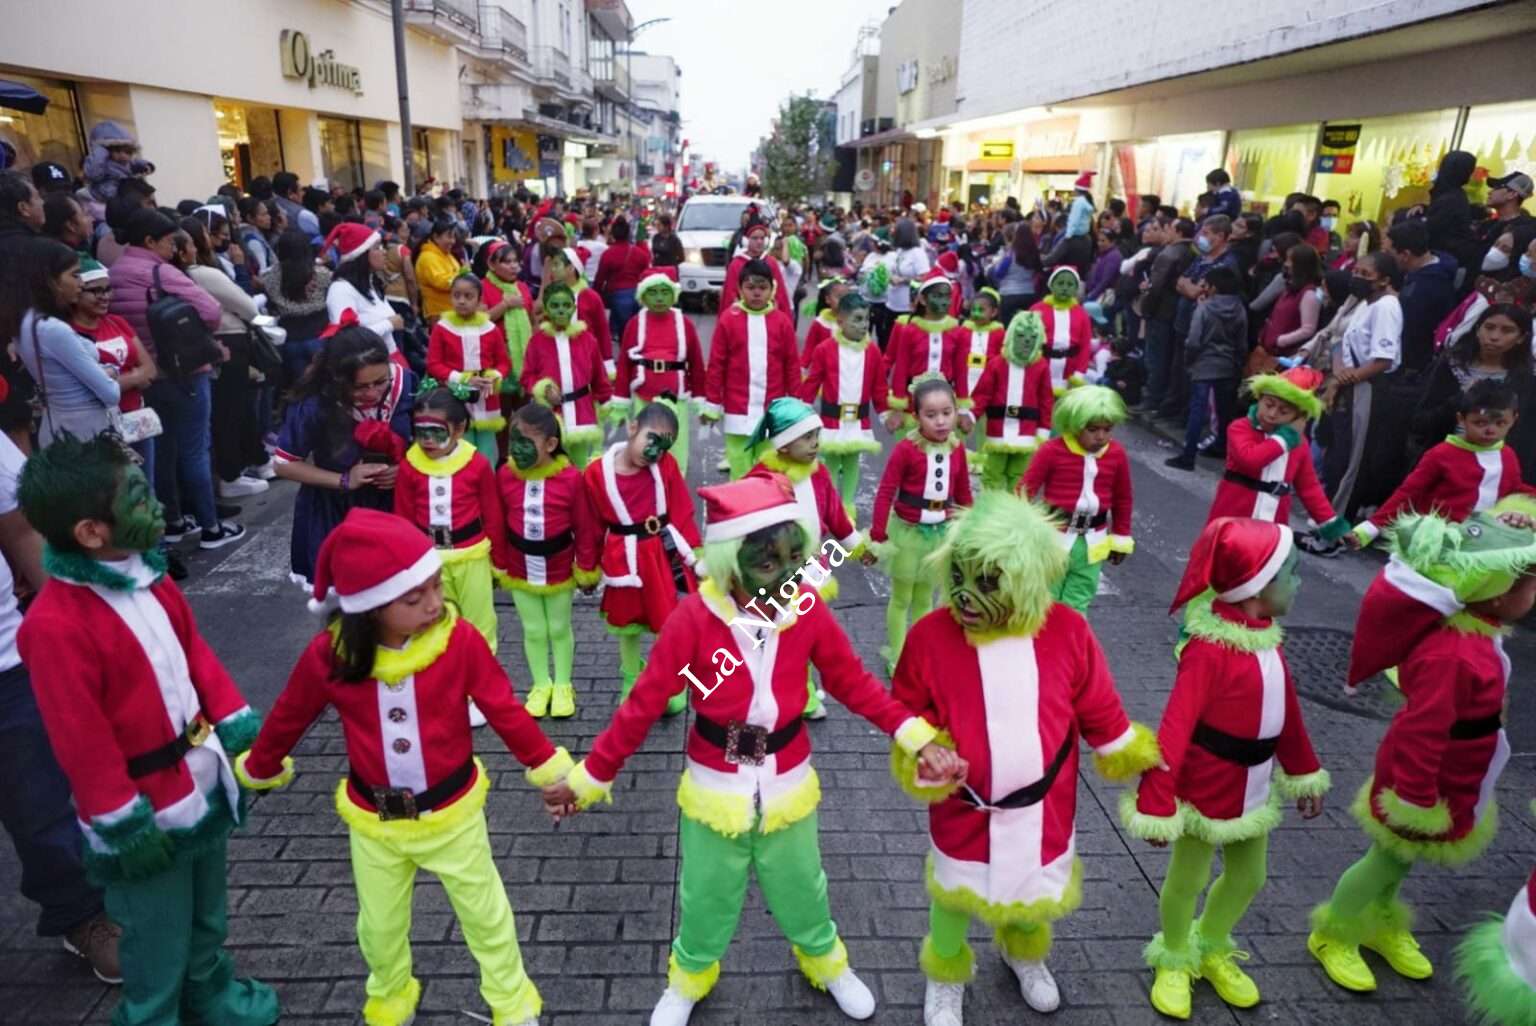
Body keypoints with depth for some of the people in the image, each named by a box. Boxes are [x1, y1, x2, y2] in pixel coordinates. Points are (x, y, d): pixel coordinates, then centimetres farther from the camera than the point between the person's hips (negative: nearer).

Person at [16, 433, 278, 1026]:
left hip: (201, 784, 8)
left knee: (208, 915, 28)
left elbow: (195, 654, 8)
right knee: (159, 942, 14)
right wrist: (124, 825, -16)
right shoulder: (55, 625, -27)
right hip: (144, 815, -8)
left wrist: (239, 727, 4)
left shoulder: (146, 575, -2)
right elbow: (82, 742, -22)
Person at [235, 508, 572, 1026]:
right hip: (373, 819, 2)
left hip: (452, 811, -1)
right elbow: (288, 718, -1)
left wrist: (551, 770, -10)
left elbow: (504, 710, -13)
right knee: (380, 926, 25)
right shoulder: (329, 655, -20)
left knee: (485, 915, 17)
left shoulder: (460, 639, -24)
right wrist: (258, 771, 15)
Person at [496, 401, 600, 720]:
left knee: (559, 629, 16)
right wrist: (499, 567, 4)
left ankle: (563, 685, 34)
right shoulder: (505, 475, -11)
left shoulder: (571, 478, -19)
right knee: (534, 631, 16)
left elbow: (585, 529, -10)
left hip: (559, 569, -2)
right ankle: (541, 684, 35)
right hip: (520, 570, 2)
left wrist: (587, 571, -5)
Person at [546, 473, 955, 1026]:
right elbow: (644, 703, -15)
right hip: (715, 793, -1)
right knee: (706, 902, 21)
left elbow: (854, 683, -6)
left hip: (788, 788, 2)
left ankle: (827, 964, 55)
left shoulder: (807, 609, -15)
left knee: (802, 893, 24)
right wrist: (591, 774, -10)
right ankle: (688, 980, 51)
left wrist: (917, 736, -15)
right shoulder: (695, 617, -23)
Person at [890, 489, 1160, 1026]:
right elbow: (907, 718, -6)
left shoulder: (1067, 631, -16)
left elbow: (1101, 714, -1)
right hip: (964, 809, -1)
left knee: (1037, 892, 26)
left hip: (1044, 808, 2)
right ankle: (946, 978, 51)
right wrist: (921, 766, -21)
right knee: (954, 897, 19)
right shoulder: (930, 635, -20)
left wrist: (1146, 763, 7)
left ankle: (1025, 955, 61)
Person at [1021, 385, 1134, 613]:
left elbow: (1123, 499, 11)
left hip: (1092, 543, 3)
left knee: (1076, 606, 12)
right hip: (1053, 538, -3)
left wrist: (1121, 539, 15)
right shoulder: (1052, 451, -13)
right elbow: (1025, 491, -8)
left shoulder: (1117, 454, -1)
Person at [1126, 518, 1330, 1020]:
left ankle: (1211, 950, 46)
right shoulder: (1210, 649, -28)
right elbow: (1175, 728, -29)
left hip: (1252, 788, 8)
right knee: (1187, 880, 11)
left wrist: (1303, 773, 19)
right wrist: (1156, 804, -29)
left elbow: (1287, 712, 12)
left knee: (1248, 878, 22)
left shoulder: (1266, 639, 0)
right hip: (1206, 789, -8)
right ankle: (1174, 960, 37)